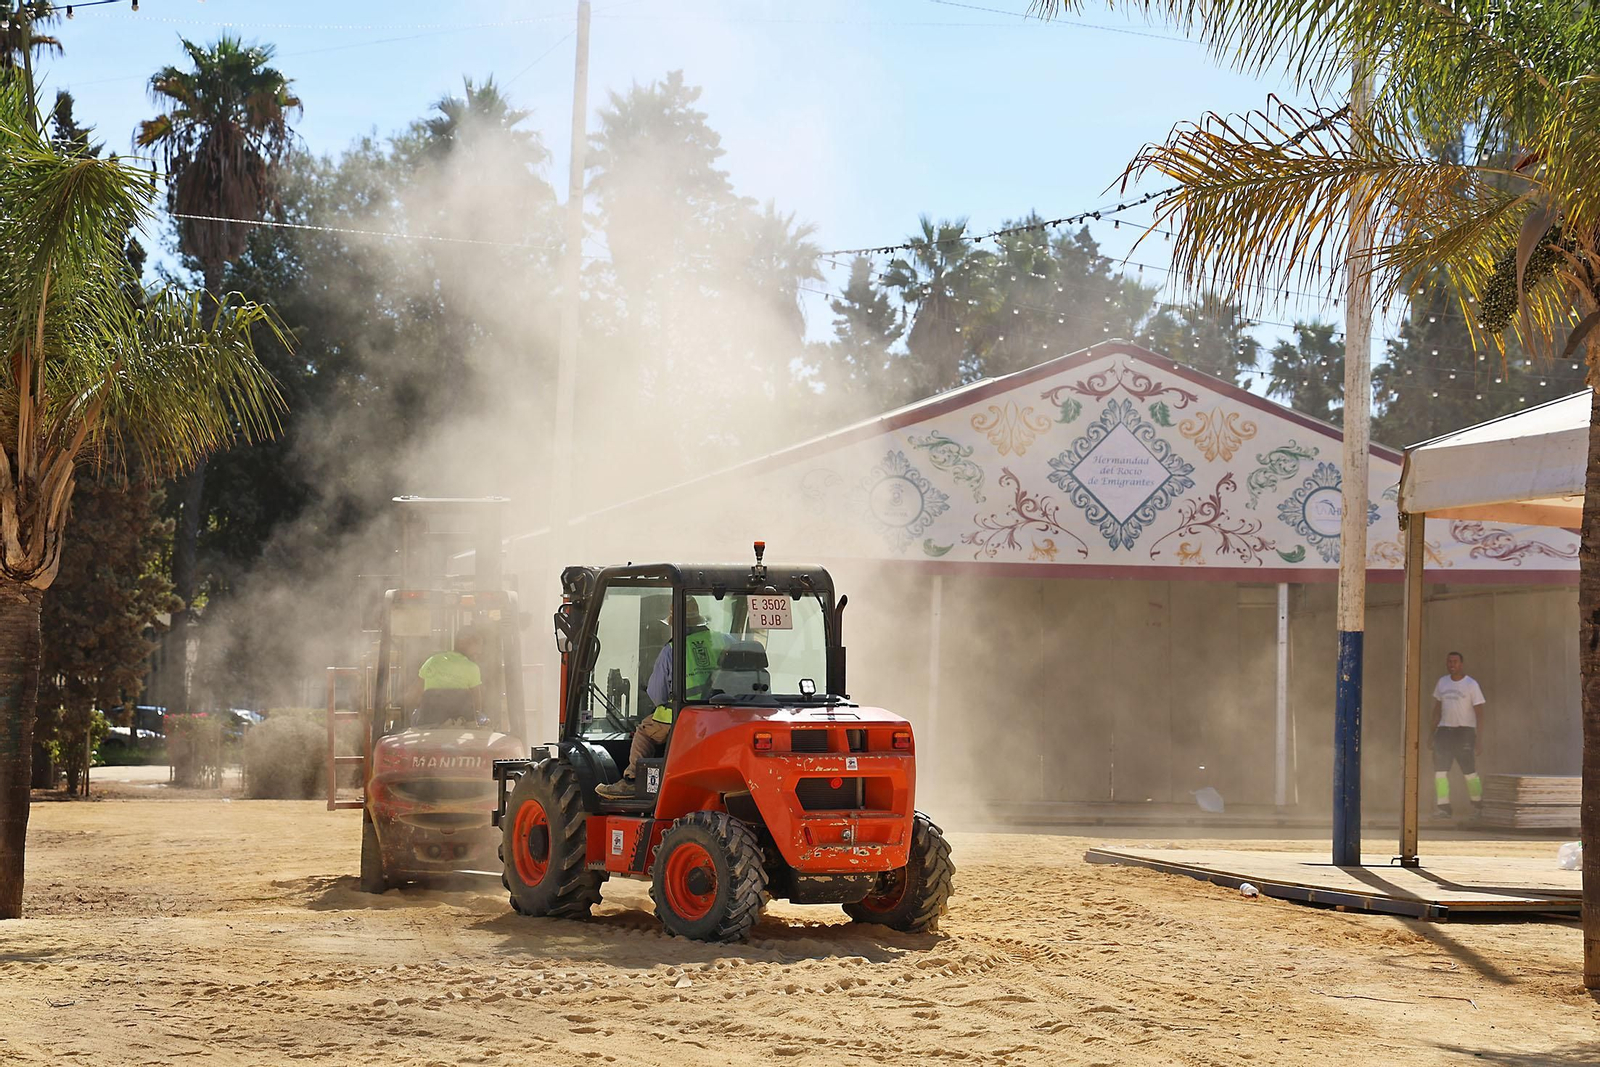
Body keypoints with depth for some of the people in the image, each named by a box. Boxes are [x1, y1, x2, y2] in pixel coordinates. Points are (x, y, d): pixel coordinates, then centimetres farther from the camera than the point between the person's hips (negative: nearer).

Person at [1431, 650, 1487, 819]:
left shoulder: (1471, 684, -4)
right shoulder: (1442, 682, 12)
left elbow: (1479, 712, -5)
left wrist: (1479, 737, -12)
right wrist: (1433, 732, 15)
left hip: (1464, 730, -5)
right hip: (1444, 729, 5)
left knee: (1470, 771, -2)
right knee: (1439, 769, -5)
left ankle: (1478, 805, 14)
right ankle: (1443, 807, -4)